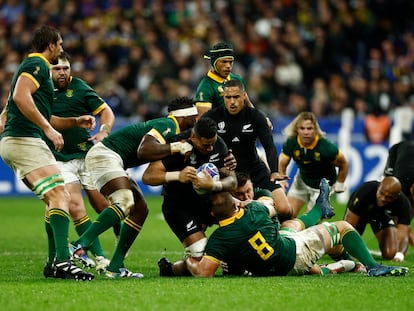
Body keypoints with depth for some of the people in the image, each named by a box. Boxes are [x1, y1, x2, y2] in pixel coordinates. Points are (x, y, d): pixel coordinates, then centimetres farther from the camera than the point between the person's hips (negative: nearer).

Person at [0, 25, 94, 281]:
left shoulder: (36, 65, 28)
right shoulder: (37, 64, -4)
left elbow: (45, 119, 33)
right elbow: (21, 96, -22)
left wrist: (75, 122, 22)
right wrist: (48, 128, -21)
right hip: (24, 141, -11)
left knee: (57, 199, 15)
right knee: (60, 195, -19)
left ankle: (54, 261, 15)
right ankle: (62, 261, -30)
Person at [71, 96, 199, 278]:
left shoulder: (172, 129, 18)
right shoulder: (167, 126, -14)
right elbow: (144, 151, -28)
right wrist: (175, 148, -22)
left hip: (109, 160, 11)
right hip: (103, 155, -11)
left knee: (140, 209, 6)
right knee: (125, 202, -29)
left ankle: (115, 268, 3)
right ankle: (80, 244, -36)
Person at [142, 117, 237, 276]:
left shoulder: (218, 145, -7)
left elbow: (231, 179, -13)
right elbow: (147, 177, -28)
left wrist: (213, 185, -36)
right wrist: (178, 176, -44)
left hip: (205, 202, 6)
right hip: (178, 207, -6)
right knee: (202, 256, -24)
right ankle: (169, 269, 7)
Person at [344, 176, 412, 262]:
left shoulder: (403, 203, -34)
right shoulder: (365, 191, -40)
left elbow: (403, 235, -37)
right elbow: (349, 225, -37)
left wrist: (399, 254, -58)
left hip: (383, 215, 1)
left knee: (390, 254, -17)